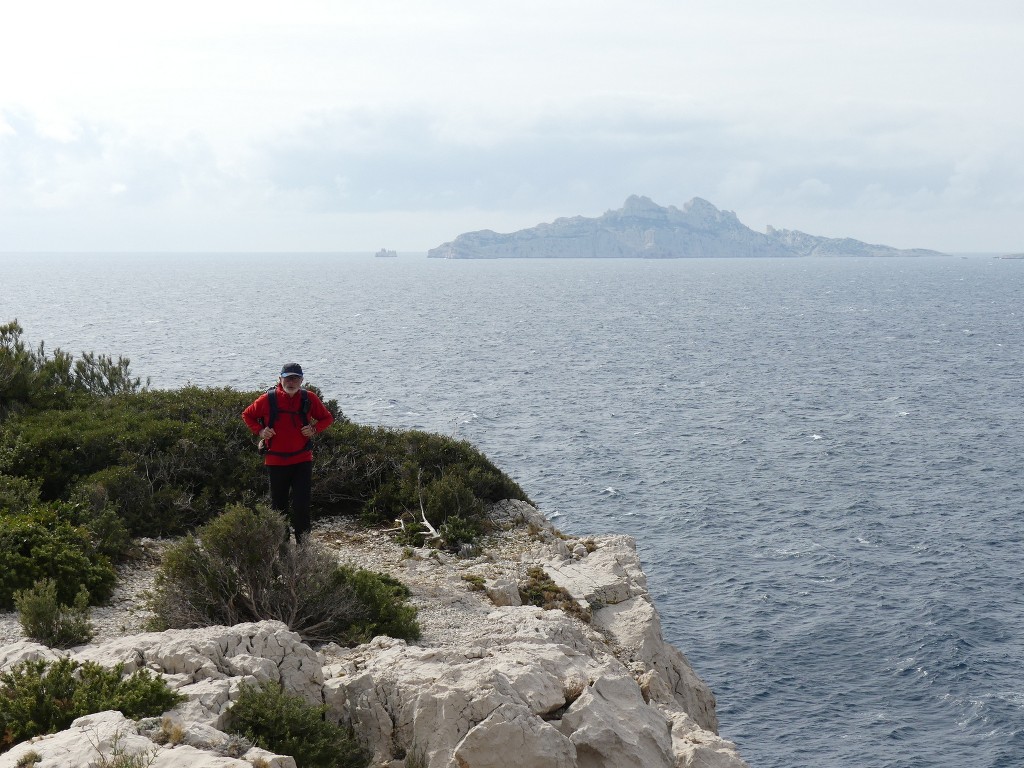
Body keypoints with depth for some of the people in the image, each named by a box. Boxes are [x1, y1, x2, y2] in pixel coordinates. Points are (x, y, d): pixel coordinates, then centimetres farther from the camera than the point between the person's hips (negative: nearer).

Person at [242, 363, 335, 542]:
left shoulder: (309, 399, -1)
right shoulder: (268, 399, -4)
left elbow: (327, 418, 13)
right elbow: (247, 415, 12)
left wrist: (314, 429, -5)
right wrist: (260, 431, -4)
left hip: (302, 460, 0)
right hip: (276, 461, 1)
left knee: (301, 505, -8)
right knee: (279, 505, 9)